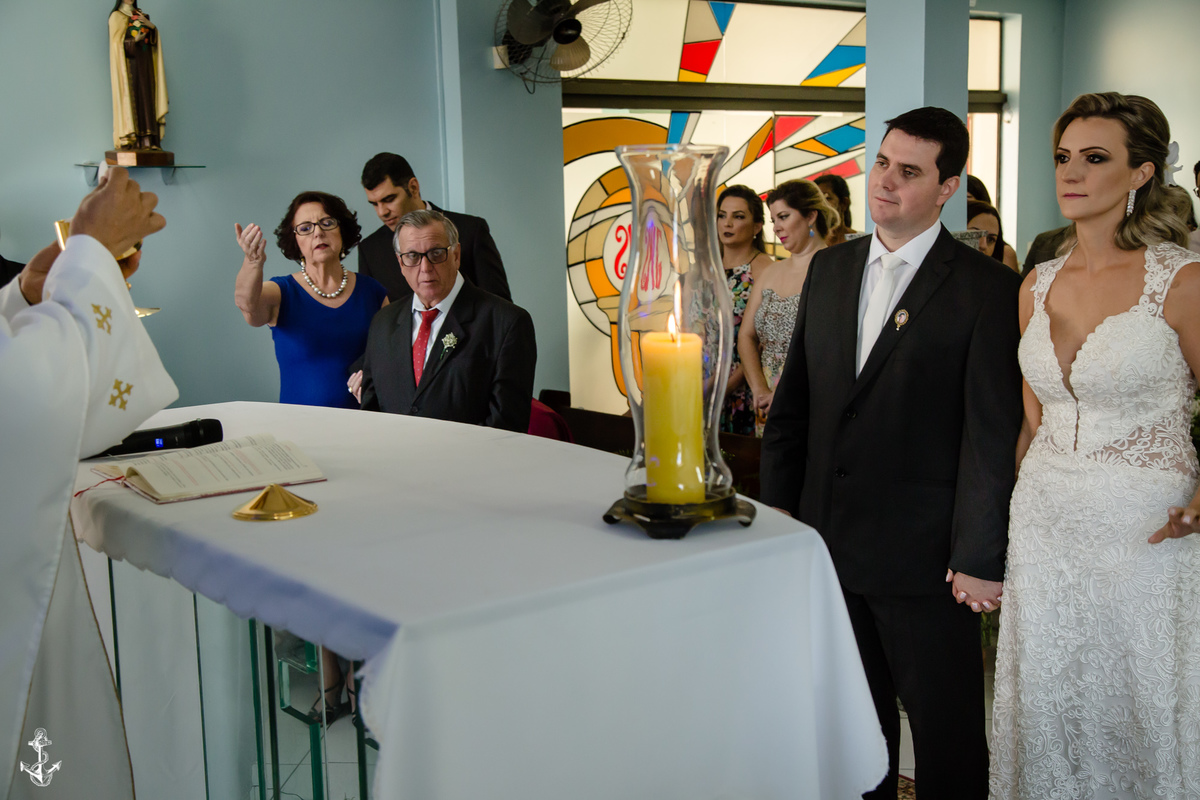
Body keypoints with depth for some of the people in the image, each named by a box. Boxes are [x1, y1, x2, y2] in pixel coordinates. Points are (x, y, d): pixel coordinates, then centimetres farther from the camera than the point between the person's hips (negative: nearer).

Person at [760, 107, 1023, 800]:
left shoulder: (988, 289, -9)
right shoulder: (829, 269, 9)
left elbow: (993, 436, -12)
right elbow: (793, 405, 11)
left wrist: (980, 559, -14)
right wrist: (777, 511, 7)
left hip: (923, 555, -5)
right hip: (828, 542, 5)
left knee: (946, 735, 9)